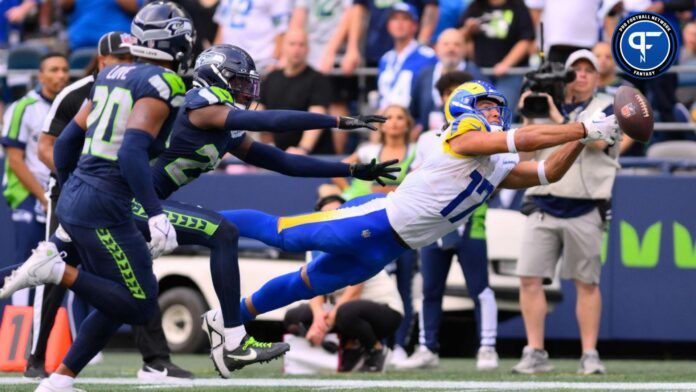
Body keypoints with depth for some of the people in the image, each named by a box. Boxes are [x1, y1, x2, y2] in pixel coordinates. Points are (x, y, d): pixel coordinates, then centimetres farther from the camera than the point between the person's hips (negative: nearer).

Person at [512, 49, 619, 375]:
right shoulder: (546, 104, 14)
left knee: (587, 284, 1)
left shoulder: (607, 107, 5)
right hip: (543, 209, 3)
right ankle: (535, 354, -3)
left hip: (584, 211, -3)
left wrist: (558, 118, -14)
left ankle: (590, 355, 5)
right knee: (529, 278, -6)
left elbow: (596, 140, -14)